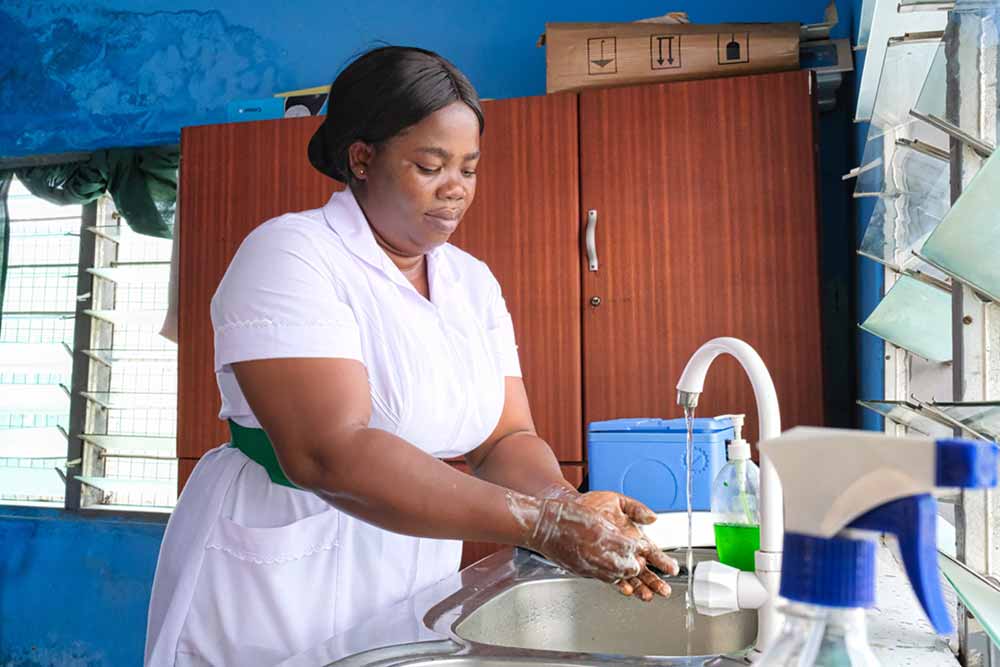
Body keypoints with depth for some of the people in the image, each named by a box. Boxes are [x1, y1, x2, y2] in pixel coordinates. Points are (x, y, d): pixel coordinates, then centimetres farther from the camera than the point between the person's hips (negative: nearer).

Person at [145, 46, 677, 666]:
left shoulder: (474, 282, 2)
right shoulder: (290, 255, -16)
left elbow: (508, 439, -1)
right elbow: (326, 452, -28)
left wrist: (570, 509, -22)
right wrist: (541, 524, -31)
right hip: (276, 586, -5)